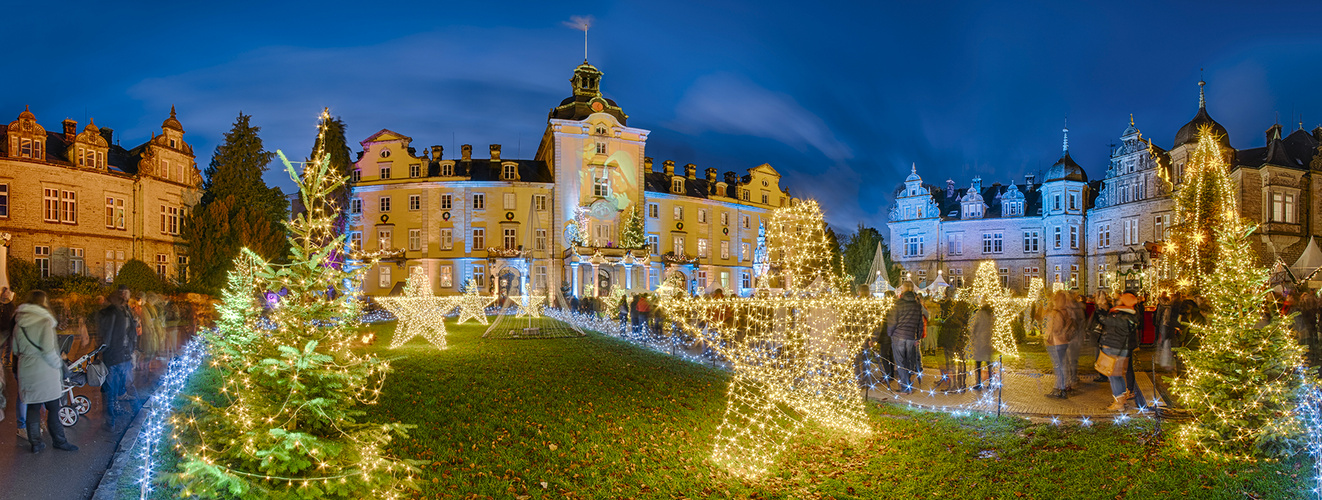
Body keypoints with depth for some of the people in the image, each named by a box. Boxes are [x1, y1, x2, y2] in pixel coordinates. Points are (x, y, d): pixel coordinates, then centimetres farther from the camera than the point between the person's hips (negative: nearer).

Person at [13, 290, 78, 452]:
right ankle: (58, 440, 14)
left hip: (26, 371, 6)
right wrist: (58, 364, -6)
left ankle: (35, 442, 18)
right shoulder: (44, 322, -14)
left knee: (32, 407, 13)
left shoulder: (18, 324, 6)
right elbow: (49, 351, -19)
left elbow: (15, 349, 12)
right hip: (44, 372, -6)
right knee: (53, 408, 5)